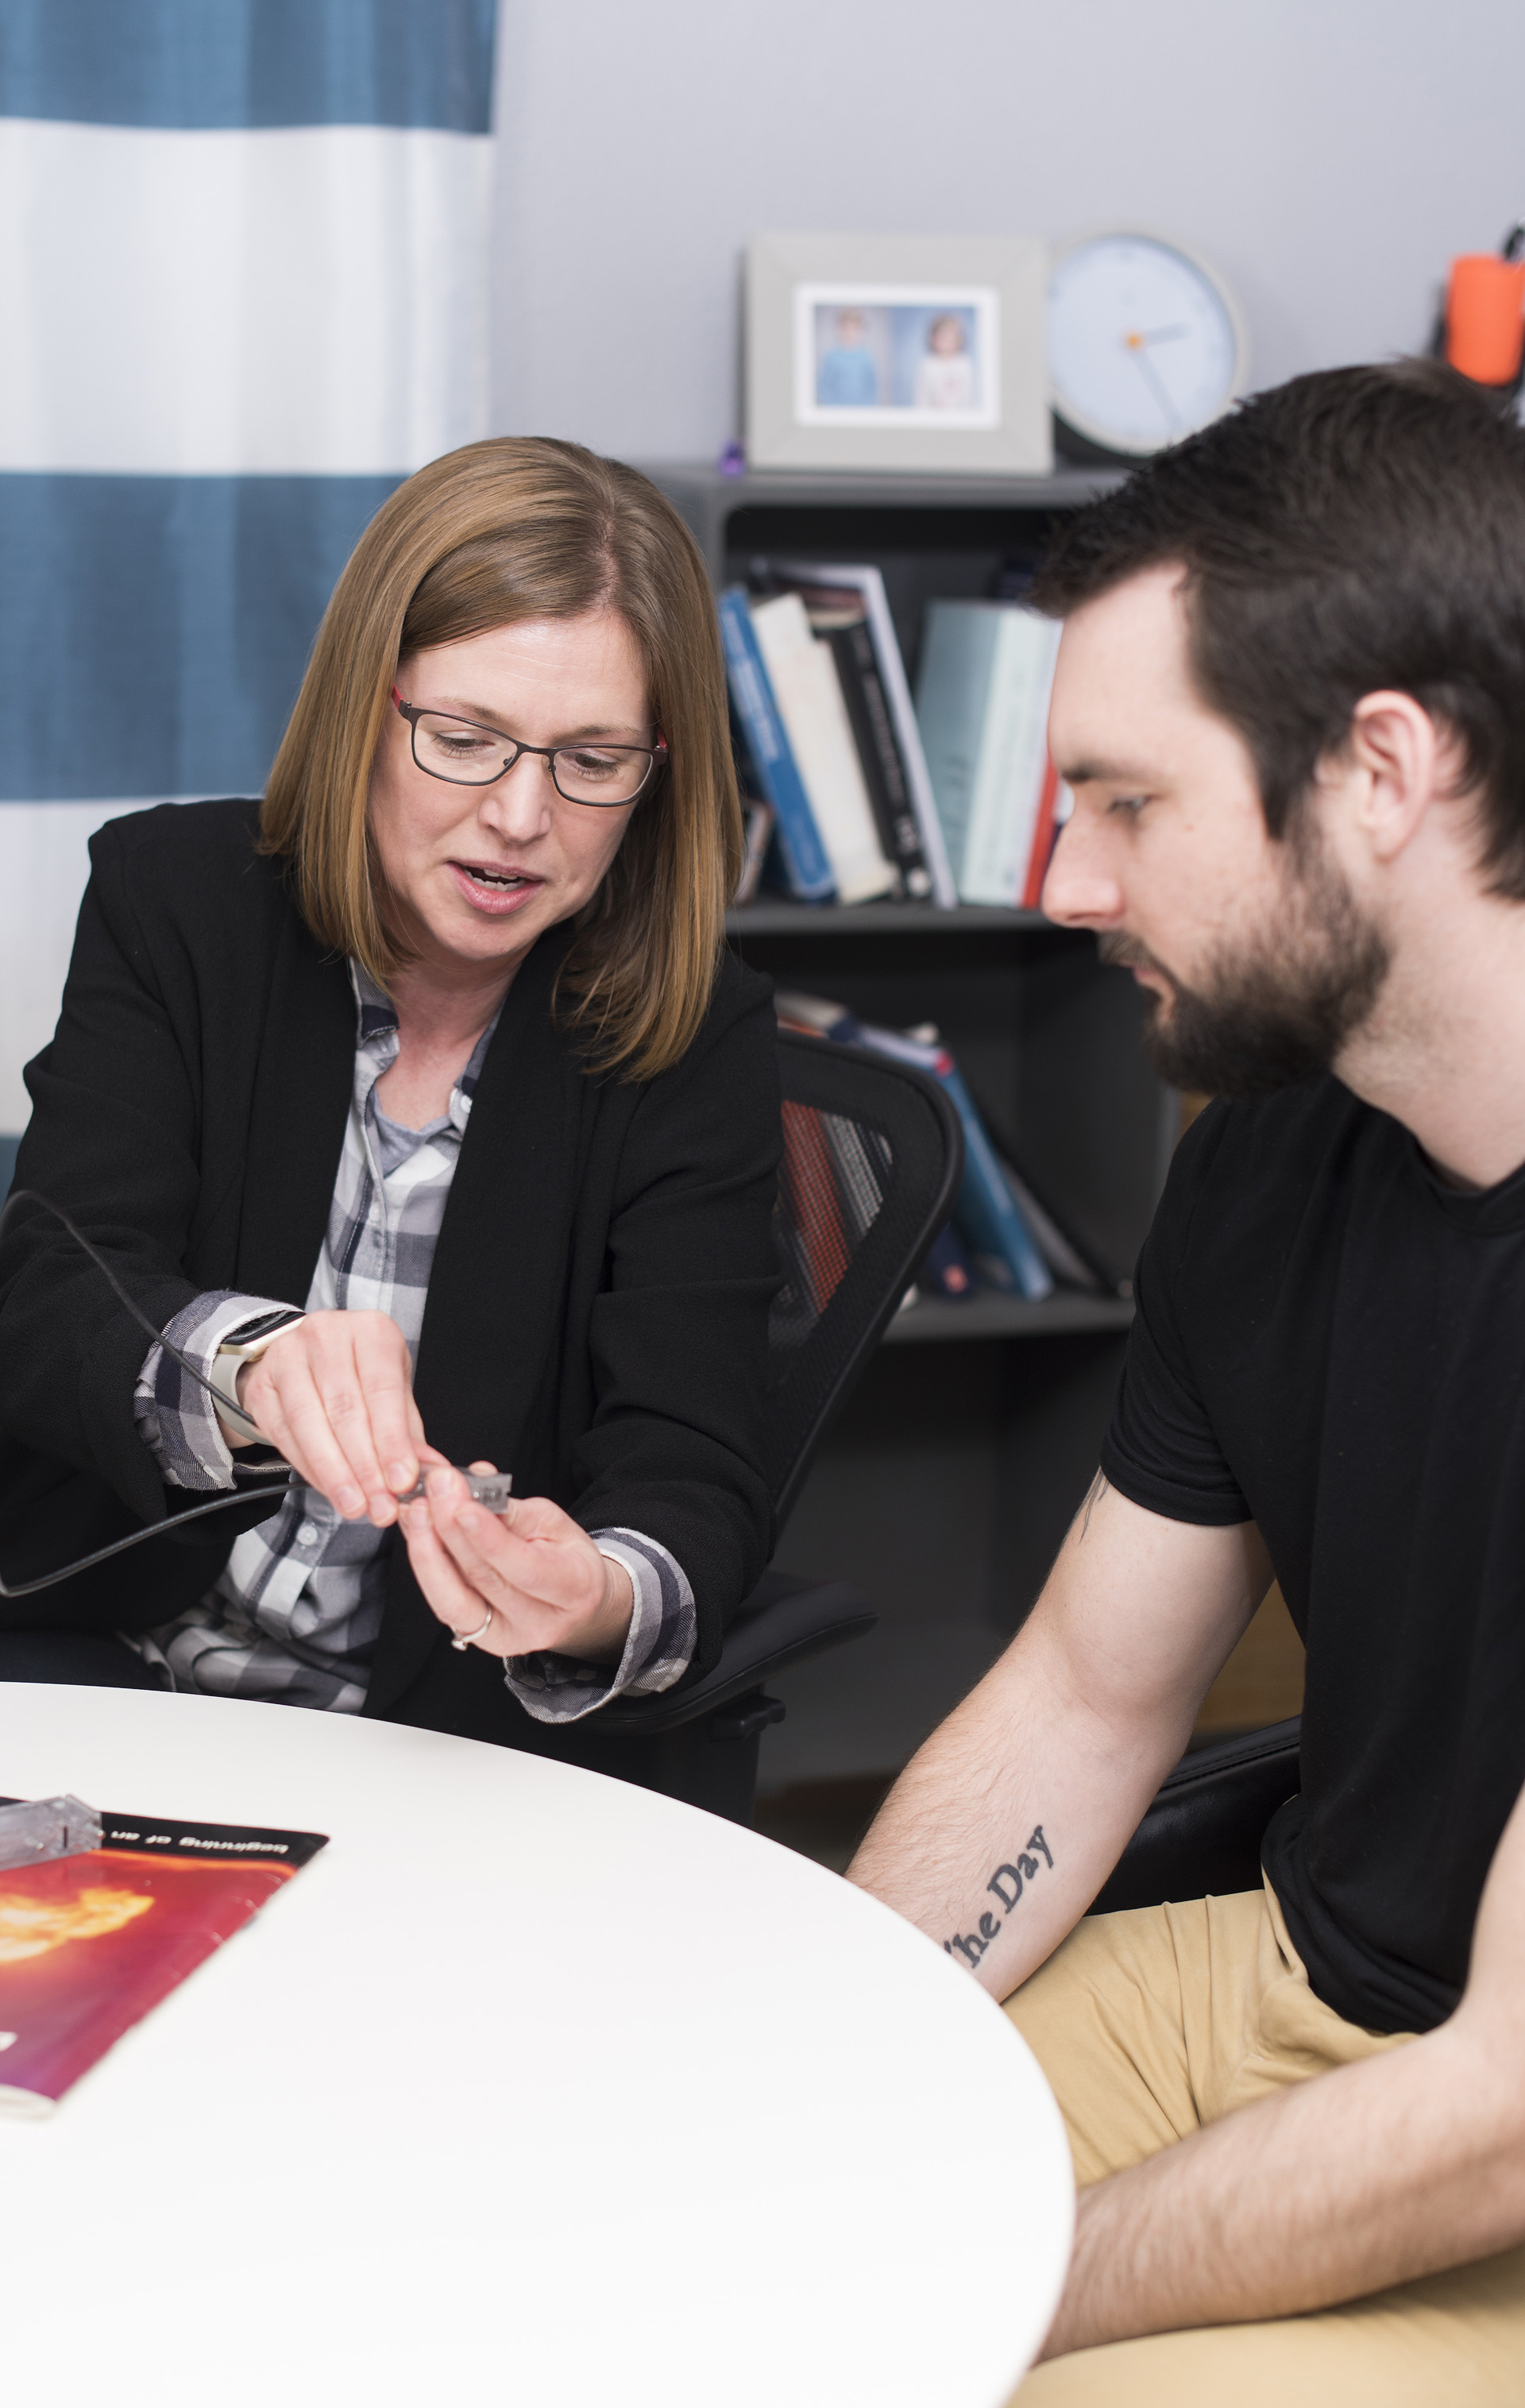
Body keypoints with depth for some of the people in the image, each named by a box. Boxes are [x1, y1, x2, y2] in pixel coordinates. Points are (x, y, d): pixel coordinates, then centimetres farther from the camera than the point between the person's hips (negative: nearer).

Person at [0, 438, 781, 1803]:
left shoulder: (697, 1039, -4)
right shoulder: (173, 897, -2)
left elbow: (697, 1475, -11)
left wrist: (603, 1603, -36)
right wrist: (244, 1368, -38)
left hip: (470, 1736, 1)